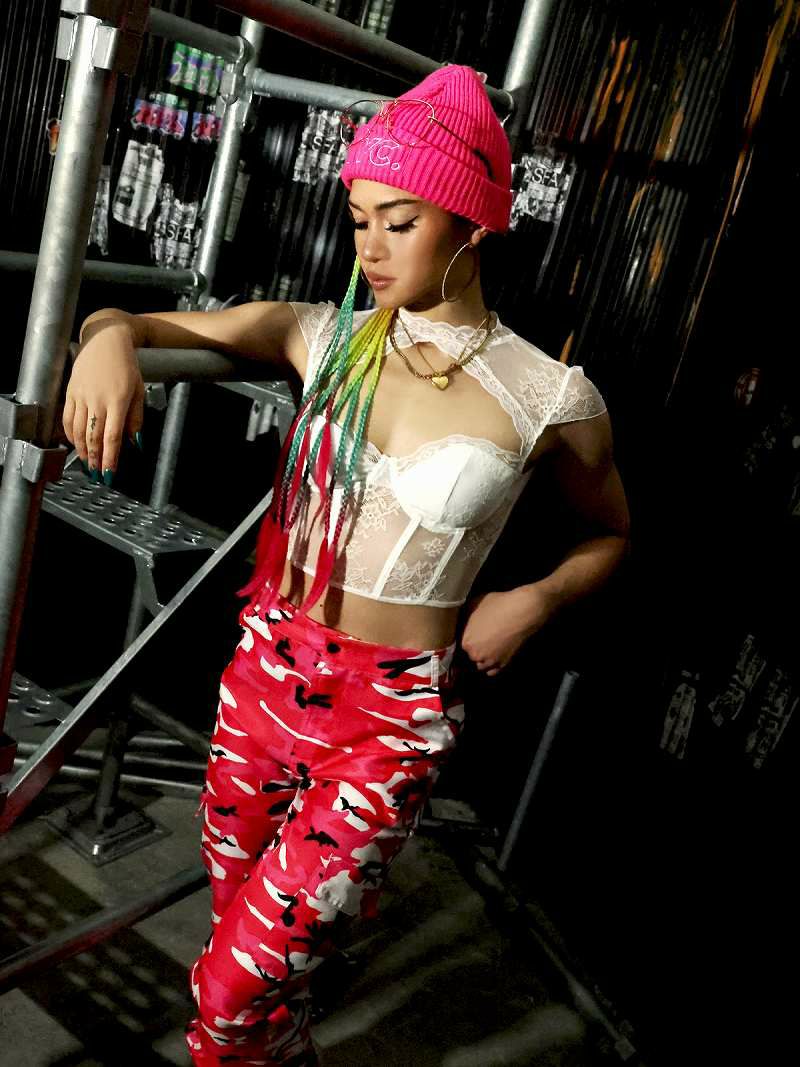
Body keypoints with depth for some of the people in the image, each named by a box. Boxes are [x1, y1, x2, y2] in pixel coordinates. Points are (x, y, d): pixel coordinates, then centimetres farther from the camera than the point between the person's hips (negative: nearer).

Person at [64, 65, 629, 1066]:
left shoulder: (550, 398, -9)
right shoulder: (323, 335, -2)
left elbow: (612, 533, 10)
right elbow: (146, 322, 3)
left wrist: (535, 599, -9)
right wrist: (109, 336, -21)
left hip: (391, 719, -3)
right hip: (266, 672, 4)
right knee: (244, 937, 22)